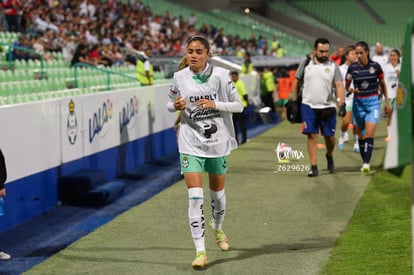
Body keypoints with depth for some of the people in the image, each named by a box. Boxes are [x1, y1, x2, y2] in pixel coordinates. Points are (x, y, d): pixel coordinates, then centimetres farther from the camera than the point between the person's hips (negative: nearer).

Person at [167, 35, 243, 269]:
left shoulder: (220, 75, -8)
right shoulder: (179, 77, -3)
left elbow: (239, 105, -6)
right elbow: (171, 104, 12)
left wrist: (215, 104, -21)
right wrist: (175, 106, -11)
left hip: (218, 142, 0)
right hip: (191, 143, 0)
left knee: (218, 193, 16)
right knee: (195, 196, -13)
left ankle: (217, 227, 48)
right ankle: (200, 251, -9)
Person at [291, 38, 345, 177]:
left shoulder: (333, 66, 1)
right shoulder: (305, 64, 4)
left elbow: (339, 85, -8)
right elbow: (296, 81, 12)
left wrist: (341, 101, -24)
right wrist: (294, 100, 9)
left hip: (328, 107, 0)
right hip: (308, 106, 0)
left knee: (329, 136, 6)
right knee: (312, 136, -5)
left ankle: (329, 156, 38)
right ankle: (313, 167, -1)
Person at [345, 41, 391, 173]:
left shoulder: (375, 66, -4)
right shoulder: (352, 67, -1)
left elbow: (382, 84, 9)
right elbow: (346, 86, 7)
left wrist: (387, 102, 11)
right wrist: (351, 89, -16)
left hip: (373, 102, -2)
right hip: (358, 103, 2)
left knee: (369, 135, -15)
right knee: (361, 136, 7)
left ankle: (366, 163, -22)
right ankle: (364, 162, 18)